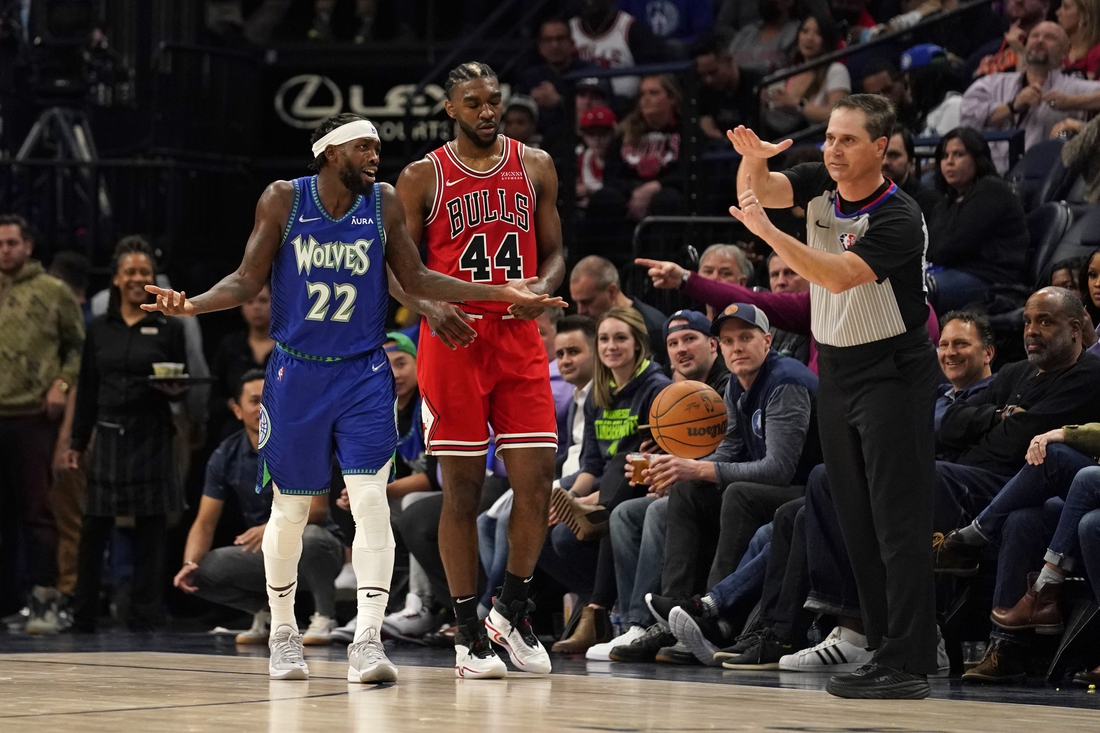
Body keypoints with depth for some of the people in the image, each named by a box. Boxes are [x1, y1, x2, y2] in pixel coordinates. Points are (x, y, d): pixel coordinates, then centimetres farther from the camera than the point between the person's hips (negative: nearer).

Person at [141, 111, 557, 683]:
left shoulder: (384, 203, -1)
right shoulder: (283, 200, -6)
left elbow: (415, 280, 7)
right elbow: (247, 281, -3)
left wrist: (500, 293, 0)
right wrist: (192, 304, -21)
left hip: (363, 375, 1)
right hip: (296, 373, -1)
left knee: (371, 500, -13)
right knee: (290, 509, 8)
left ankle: (367, 638, -14)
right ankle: (283, 633, 28)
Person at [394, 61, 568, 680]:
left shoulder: (535, 167, 9)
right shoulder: (423, 178, 2)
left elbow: (554, 251, 14)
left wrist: (542, 288, -8)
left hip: (519, 340, 2)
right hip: (453, 340, -2)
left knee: (537, 483, -5)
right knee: (462, 489, 0)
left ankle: (513, 610, 16)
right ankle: (468, 633, 7)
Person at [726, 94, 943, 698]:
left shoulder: (899, 219, -20)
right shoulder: (820, 184, 2)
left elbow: (840, 276, -31)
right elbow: (760, 192, -12)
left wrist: (768, 233, -38)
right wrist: (752, 160, -33)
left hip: (894, 371, -7)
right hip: (835, 370, 8)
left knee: (899, 524, -10)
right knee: (858, 525, 8)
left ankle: (906, 665, -13)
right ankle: (886, 650, 12)